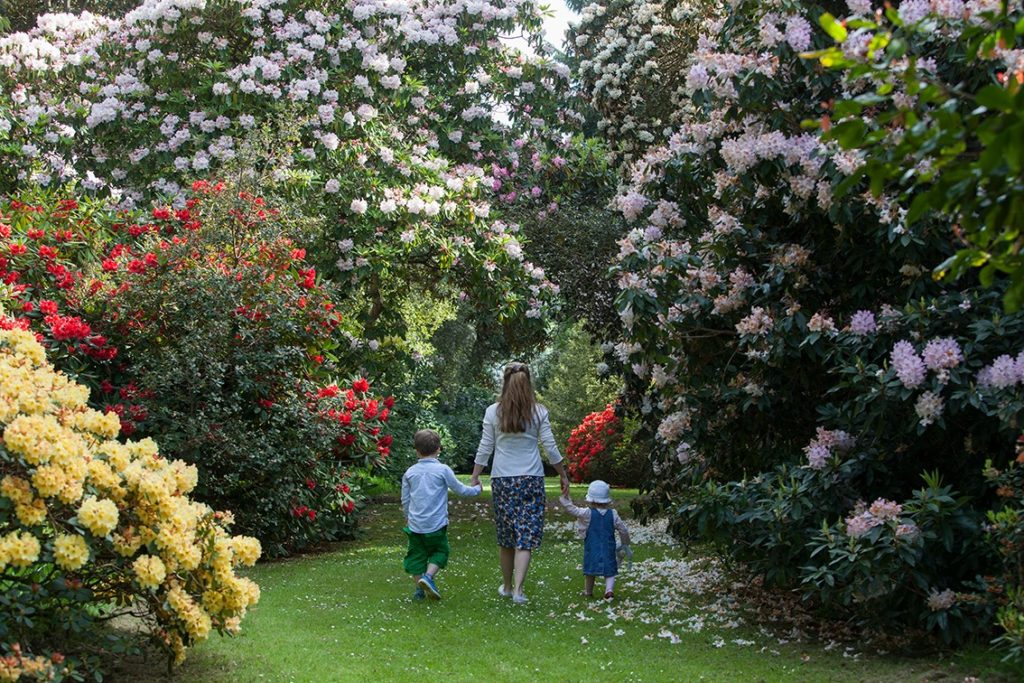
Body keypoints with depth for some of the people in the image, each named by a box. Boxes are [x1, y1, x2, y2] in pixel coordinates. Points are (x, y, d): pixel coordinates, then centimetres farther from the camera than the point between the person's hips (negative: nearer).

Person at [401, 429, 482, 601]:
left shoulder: (410, 472, 4)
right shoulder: (443, 470, -6)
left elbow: (405, 499, 10)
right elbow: (460, 489, 4)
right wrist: (477, 489, 22)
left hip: (414, 524, 3)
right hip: (435, 524, -3)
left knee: (417, 554, 13)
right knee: (440, 551, 14)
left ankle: (420, 589, 13)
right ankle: (428, 576, -7)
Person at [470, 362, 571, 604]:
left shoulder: (493, 411, -1)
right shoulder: (538, 412, -2)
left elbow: (485, 448, 1)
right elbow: (550, 448, 0)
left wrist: (475, 477, 11)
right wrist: (563, 475, 11)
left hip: (502, 480, 1)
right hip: (532, 479, -1)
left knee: (505, 536, 13)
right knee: (527, 534, -1)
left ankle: (507, 586, 25)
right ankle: (518, 589, -13)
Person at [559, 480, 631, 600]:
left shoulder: (588, 513, -12)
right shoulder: (613, 514, -2)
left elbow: (572, 509, -12)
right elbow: (623, 530, 3)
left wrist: (565, 500, 1)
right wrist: (625, 544, 15)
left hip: (592, 550, -1)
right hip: (608, 549, 1)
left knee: (590, 571, 14)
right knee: (610, 572, 6)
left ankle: (588, 591, 27)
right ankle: (609, 589, -15)